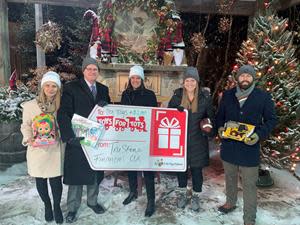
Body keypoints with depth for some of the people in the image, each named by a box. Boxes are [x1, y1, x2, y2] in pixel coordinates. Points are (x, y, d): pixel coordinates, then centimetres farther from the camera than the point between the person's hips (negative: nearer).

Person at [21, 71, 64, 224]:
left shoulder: (60, 105, -2)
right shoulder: (30, 105, -5)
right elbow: (25, 125, 3)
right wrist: (29, 139, -12)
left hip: (55, 149, 0)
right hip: (37, 150, 0)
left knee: (55, 180, 3)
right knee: (40, 180, 14)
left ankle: (57, 206, 30)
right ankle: (47, 205, 39)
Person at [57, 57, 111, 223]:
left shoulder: (103, 89, 8)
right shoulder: (71, 87, -6)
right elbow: (63, 113, -15)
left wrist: (106, 106, -14)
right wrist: (70, 136, -26)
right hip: (78, 138, -4)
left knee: (95, 172, 16)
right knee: (76, 172, 9)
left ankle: (92, 201, 37)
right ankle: (72, 207, 29)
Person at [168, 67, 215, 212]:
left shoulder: (205, 97, -4)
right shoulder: (177, 96, -2)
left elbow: (210, 117, 5)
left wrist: (210, 132, -5)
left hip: (198, 140, -1)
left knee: (197, 169, 9)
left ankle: (196, 197, 32)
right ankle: (182, 194, 36)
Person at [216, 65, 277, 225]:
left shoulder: (263, 97, -5)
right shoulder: (227, 95, 3)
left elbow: (271, 120, -1)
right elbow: (220, 115, 11)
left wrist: (259, 135, -16)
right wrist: (220, 128, -9)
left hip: (249, 147, -3)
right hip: (228, 145, 3)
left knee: (249, 185, 5)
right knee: (230, 178, 22)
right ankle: (230, 203, 46)